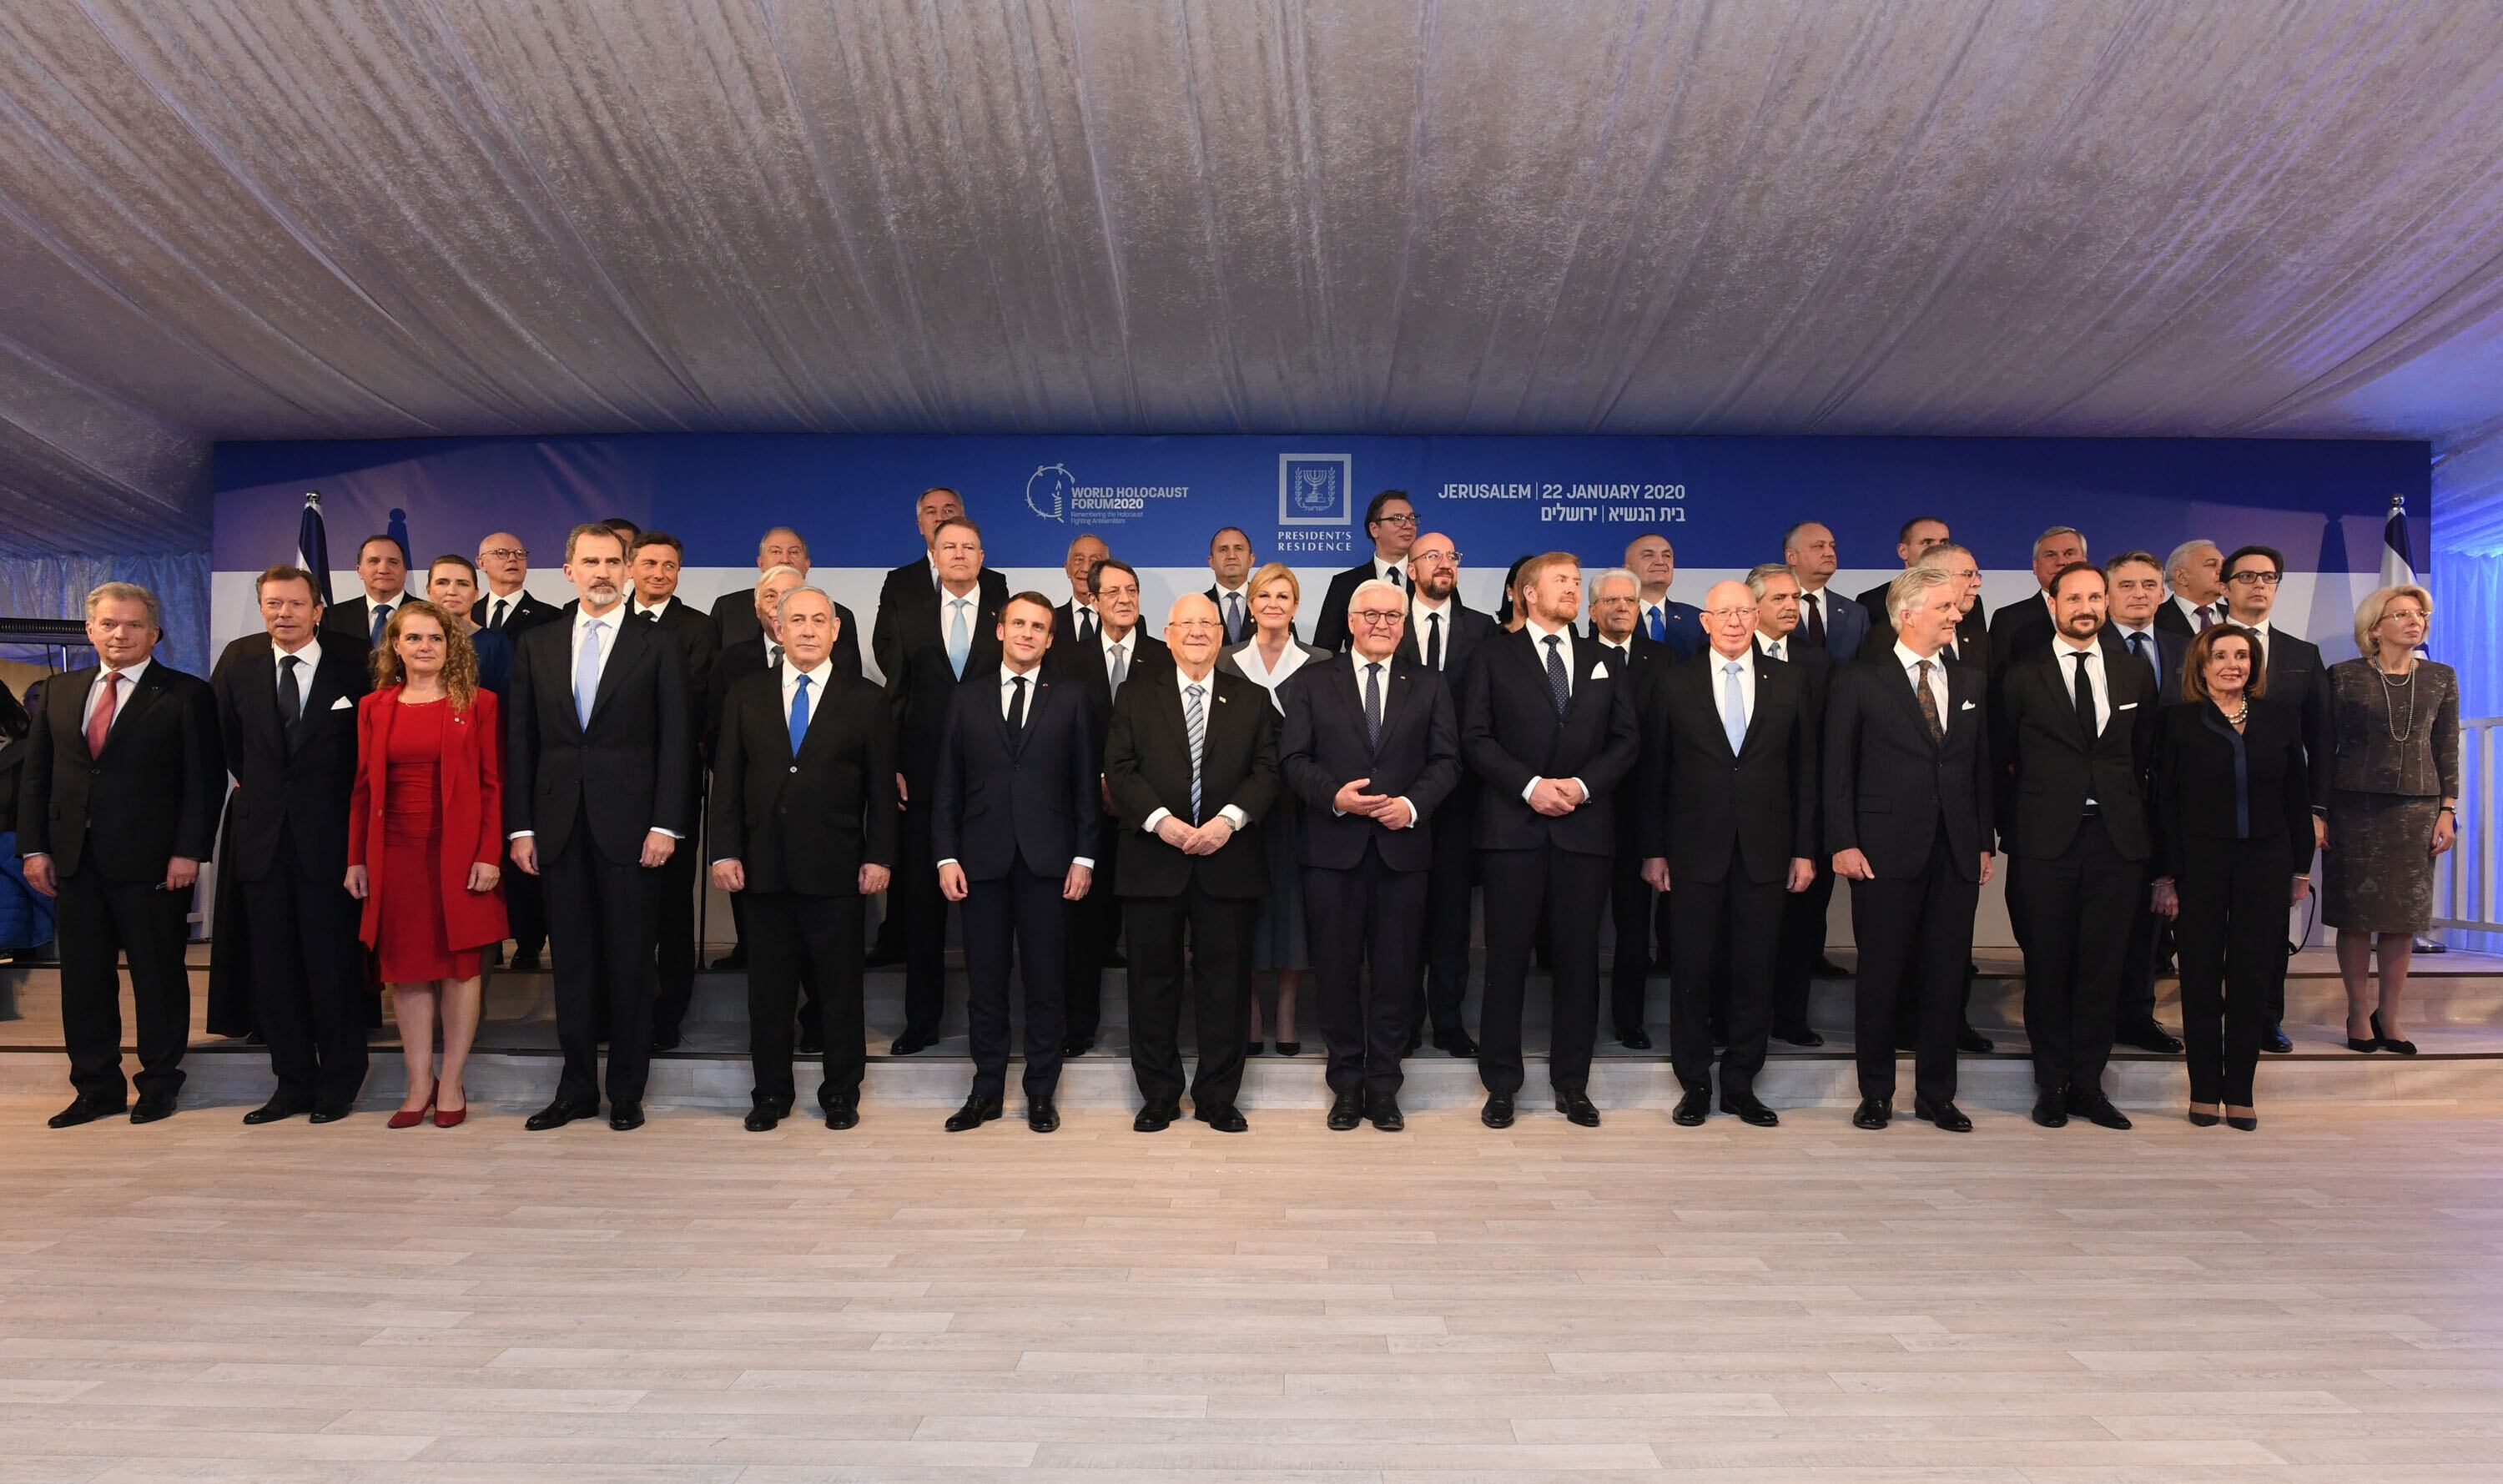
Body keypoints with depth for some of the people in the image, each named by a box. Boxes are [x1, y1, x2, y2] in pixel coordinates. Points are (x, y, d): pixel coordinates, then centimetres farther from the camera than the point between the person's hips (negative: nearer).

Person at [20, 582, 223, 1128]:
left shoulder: (186, 694, -3)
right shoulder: (59, 691, 12)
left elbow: (205, 779, -7)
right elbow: (35, 774, 13)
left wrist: (188, 851, -13)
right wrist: (34, 847, 4)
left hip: (151, 863, -5)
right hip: (74, 861, 5)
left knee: (158, 976, 5)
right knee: (83, 979, 10)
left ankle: (159, 1083, 18)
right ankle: (97, 1087, 22)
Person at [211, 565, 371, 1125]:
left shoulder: (354, 665, -6)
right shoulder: (238, 661, 5)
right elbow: (223, 731, 22)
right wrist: (251, 783, 19)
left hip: (329, 837, -4)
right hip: (263, 836, 4)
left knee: (334, 966, 2)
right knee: (273, 968, 9)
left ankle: (338, 1085, 15)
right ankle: (293, 1083, 20)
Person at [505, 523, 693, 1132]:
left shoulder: (658, 647, 1)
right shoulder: (536, 645, 10)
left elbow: (675, 742, -3)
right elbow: (521, 741, 8)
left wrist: (665, 825, -10)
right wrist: (520, 826, 2)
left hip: (628, 825, -3)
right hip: (558, 826, 3)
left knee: (630, 961, 4)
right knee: (572, 961, 9)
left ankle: (626, 1091, 15)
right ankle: (577, 1087, 19)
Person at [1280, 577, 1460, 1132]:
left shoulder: (1428, 686, 10)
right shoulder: (1312, 681, 6)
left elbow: (1446, 761, 5)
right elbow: (1293, 758, 0)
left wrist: (1414, 803, -12)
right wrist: (1332, 795, -16)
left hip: (1402, 846, 1)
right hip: (1333, 847, -1)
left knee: (1396, 972, 5)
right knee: (1337, 970, 6)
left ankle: (1383, 1086, 17)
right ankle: (1346, 1083, 18)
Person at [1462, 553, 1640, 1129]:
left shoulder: (1602, 660, 16)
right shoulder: (1495, 655, 7)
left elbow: (1626, 739, 8)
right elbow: (1476, 738, -2)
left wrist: (1581, 785, -8)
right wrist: (1530, 785, -13)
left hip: (1585, 826, 3)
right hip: (1513, 827, -2)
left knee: (1579, 957, 5)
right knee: (1507, 957, 1)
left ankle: (1572, 1083, 17)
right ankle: (1501, 1085, 10)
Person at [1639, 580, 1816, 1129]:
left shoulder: (1788, 683, 6)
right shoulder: (1674, 684, 2)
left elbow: (1804, 772, 7)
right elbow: (1654, 774, 2)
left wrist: (1804, 850, 3)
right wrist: (1653, 851, -1)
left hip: (1765, 851, 1)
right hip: (1695, 851, -1)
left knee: (1755, 971, 6)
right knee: (1692, 970, 4)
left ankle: (1741, 1084, 19)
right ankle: (1694, 1084, 16)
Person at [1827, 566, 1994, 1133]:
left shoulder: (1971, 682, 13)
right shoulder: (1859, 681, -1)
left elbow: (1981, 767, 14)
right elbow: (1838, 770, -3)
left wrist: (1985, 842, 9)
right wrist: (1843, 843, -9)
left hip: (1957, 855, 4)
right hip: (1886, 852, -4)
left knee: (1946, 977, 8)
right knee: (1881, 977, 3)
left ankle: (1936, 1094, 20)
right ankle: (1876, 1093, 16)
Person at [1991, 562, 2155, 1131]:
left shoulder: (2135, 677, 11)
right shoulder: (2020, 677, 1)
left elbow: (2143, 760, 15)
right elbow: (1999, 761, 4)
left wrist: (2135, 823, 9)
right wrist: (2012, 829, 2)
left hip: (2117, 841, 2)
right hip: (2045, 843, -2)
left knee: (2103, 965, 5)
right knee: (2048, 966, 4)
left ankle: (2087, 1083, 16)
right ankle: (2052, 1083, 15)